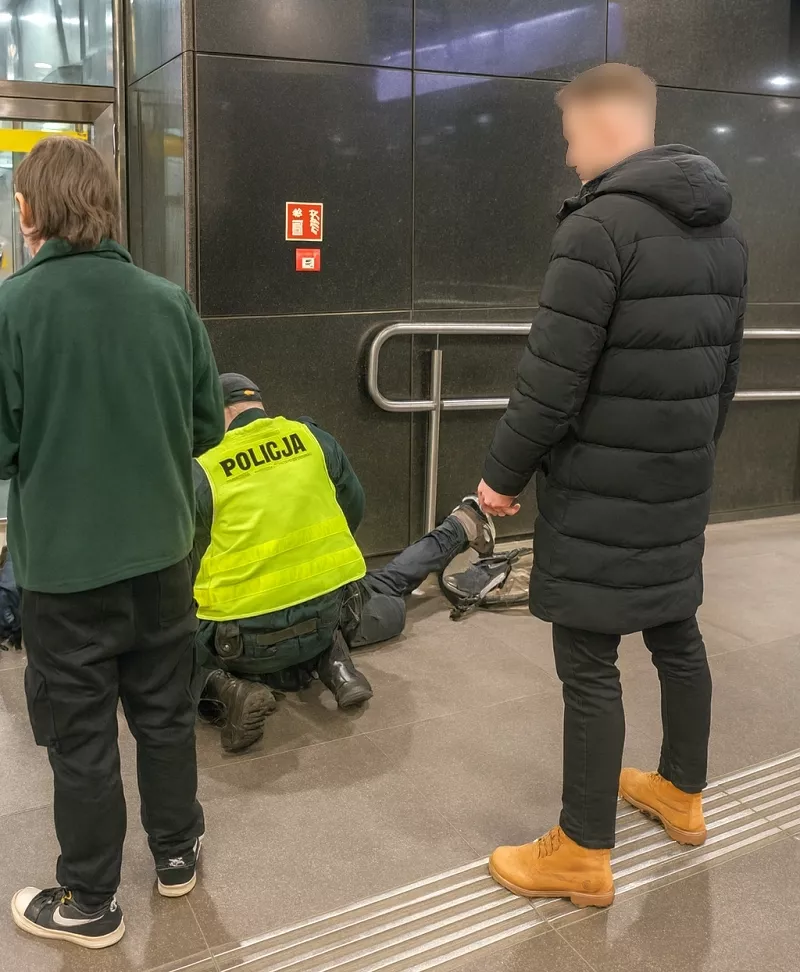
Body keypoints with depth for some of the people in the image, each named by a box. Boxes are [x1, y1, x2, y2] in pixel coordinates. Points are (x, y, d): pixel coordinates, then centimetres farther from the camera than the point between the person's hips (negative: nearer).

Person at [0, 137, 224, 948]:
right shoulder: (169, 302, -4)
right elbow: (207, 426, 3)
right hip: (160, 552, 4)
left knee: (81, 735, 11)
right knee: (165, 712, 20)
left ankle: (87, 903, 28)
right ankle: (176, 853, 39)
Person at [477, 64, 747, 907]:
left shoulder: (600, 225, -17)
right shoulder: (723, 231, 10)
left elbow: (552, 379, -20)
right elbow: (727, 366, 14)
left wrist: (502, 473, -8)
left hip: (599, 490, -9)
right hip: (678, 486, 9)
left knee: (588, 665, 0)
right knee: (676, 635, 20)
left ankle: (582, 855, 13)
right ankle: (681, 795, 39)